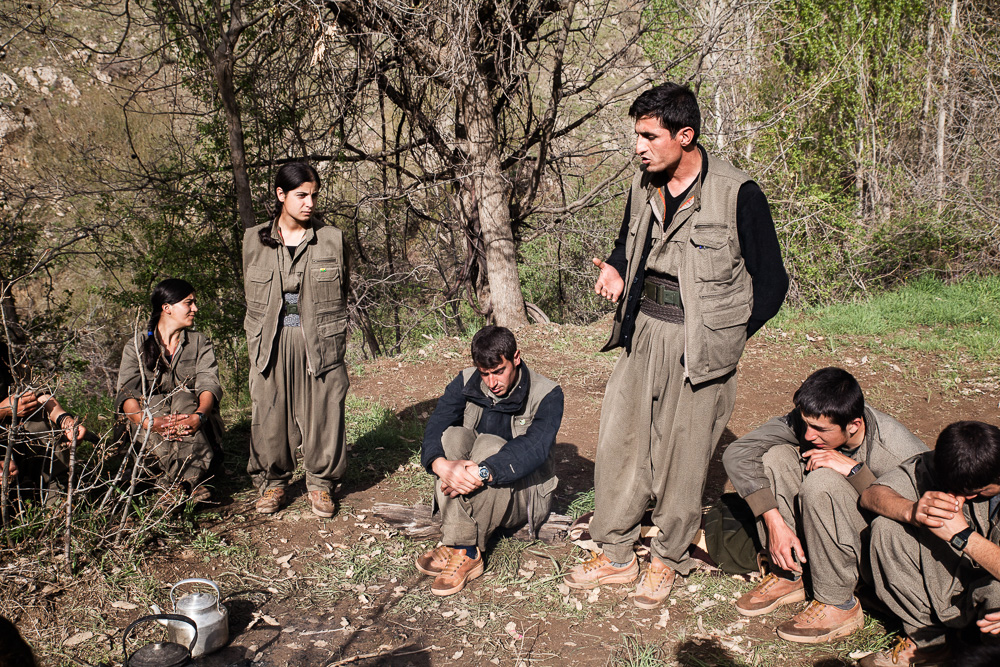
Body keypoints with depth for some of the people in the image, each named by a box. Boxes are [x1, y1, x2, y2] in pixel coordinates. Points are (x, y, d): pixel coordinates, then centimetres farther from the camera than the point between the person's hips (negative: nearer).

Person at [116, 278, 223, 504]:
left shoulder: (200, 343, 10)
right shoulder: (137, 345, 6)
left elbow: (209, 385, -8)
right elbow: (126, 394, -9)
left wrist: (199, 416, -32)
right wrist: (150, 422, -31)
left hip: (197, 432, 0)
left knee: (183, 397, -30)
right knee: (153, 402, -31)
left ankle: (175, 484, -42)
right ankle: (193, 483, -41)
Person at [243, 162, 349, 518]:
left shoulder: (332, 239, 1)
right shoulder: (255, 241, 5)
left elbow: (342, 294, 8)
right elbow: (252, 299, 12)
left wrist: (337, 341, 4)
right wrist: (257, 343, 7)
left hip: (319, 342, -1)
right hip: (271, 345, 1)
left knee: (322, 414, 3)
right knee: (271, 415, 6)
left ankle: (321, 484, 22)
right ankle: (272, 482, 26)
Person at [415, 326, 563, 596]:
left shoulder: (546, 394, -13)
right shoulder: (466, 383, -2)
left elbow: (535, 448, -30)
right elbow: (435, 427, -17)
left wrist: (483, 472, -43)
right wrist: (440, 464, -39)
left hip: (525, 490, -4)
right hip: (474, 493, 4)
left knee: (489, 444, -31)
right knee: (453, 436, -24)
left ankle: (463, 552, -31)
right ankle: (464, 548, -32)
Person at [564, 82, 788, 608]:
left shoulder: (738, 195, -13)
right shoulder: (643, 187, 6)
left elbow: (770, 281, -7)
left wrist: (725, 339, -9)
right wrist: (615, 271, 0)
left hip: (698, 343, -6)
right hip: (642, 331, 6)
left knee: (681, 457, 4)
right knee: (618, 441, 8)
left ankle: (668, 561, 25)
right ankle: (615, 555, 24)